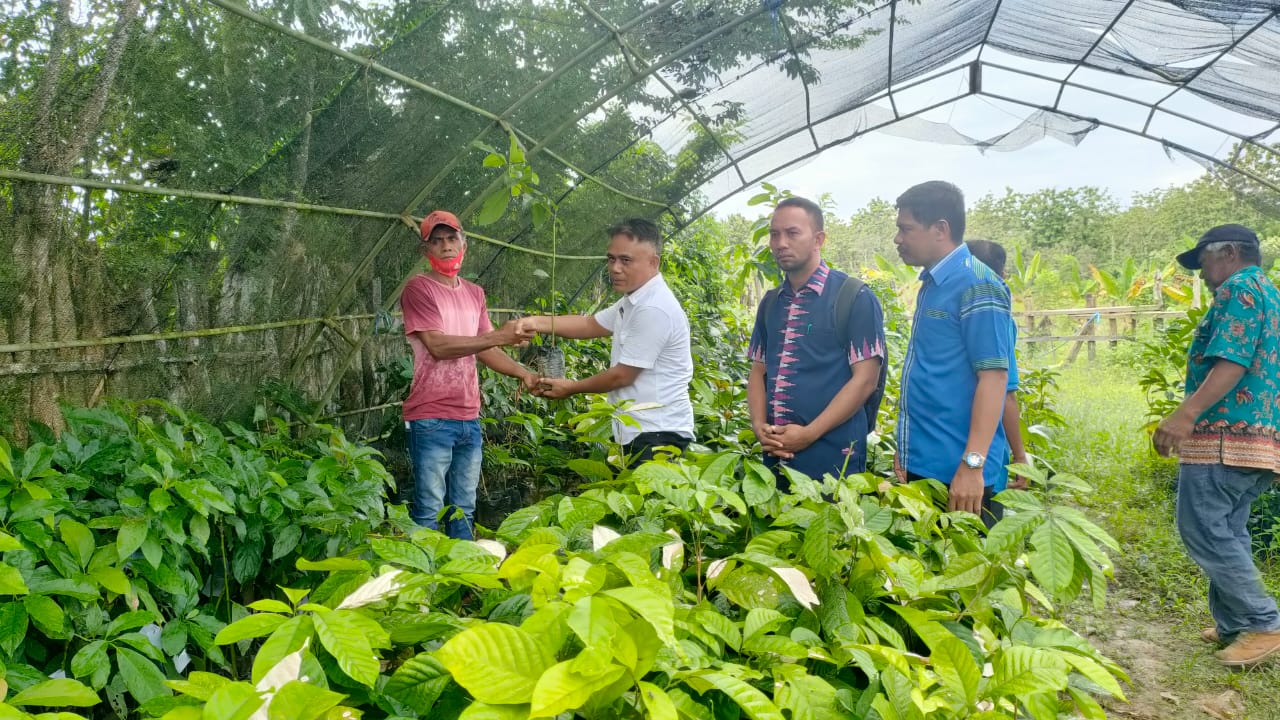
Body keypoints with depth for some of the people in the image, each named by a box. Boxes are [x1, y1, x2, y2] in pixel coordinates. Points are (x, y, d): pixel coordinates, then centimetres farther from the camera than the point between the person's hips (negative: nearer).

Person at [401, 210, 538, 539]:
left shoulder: (474, 293, 14)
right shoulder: (418, 288, -7)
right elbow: (438, 346, -17)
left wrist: (524, 373, 4)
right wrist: (499, 336, -19)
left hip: (470, 419, 7)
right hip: (431, 420, -6)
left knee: (464, 511, 14)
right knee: (429, 512, -1)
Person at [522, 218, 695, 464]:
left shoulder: (653, 310, -20)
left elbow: (622, 376, -17)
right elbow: (590, 325, 19)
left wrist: (571, 388, -2)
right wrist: (537, 322, 3)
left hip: (658, 434, -10)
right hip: (641, 431, 10)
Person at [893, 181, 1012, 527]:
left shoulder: (976, 285, -14)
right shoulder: (932, 284, 13)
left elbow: (993, 376, -19)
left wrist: (972, 465, -24)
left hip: (958, 475, -9)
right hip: (922, 466, 9)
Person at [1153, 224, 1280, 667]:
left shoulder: (1239, 289, -8)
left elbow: (1233, 362, -21)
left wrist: (1186, 414, -27)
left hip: (1225, 435, -10)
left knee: (1202, 531, -7)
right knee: (1226, 533, 14)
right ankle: (1233, 625, 19)